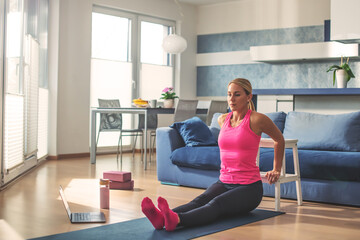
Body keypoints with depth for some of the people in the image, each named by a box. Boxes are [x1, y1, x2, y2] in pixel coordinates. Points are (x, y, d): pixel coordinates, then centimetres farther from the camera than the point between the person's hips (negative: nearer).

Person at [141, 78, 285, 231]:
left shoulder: (257, 119, -6)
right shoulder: (222, 120, 11)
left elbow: (279, 140, 11)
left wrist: (276, 170, 17)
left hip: (248, 188, -5)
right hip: (224, 182, 5)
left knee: (216, 204, -34)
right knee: (199, 201, -27)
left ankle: (176, 220, -62)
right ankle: (162, 217, -56)